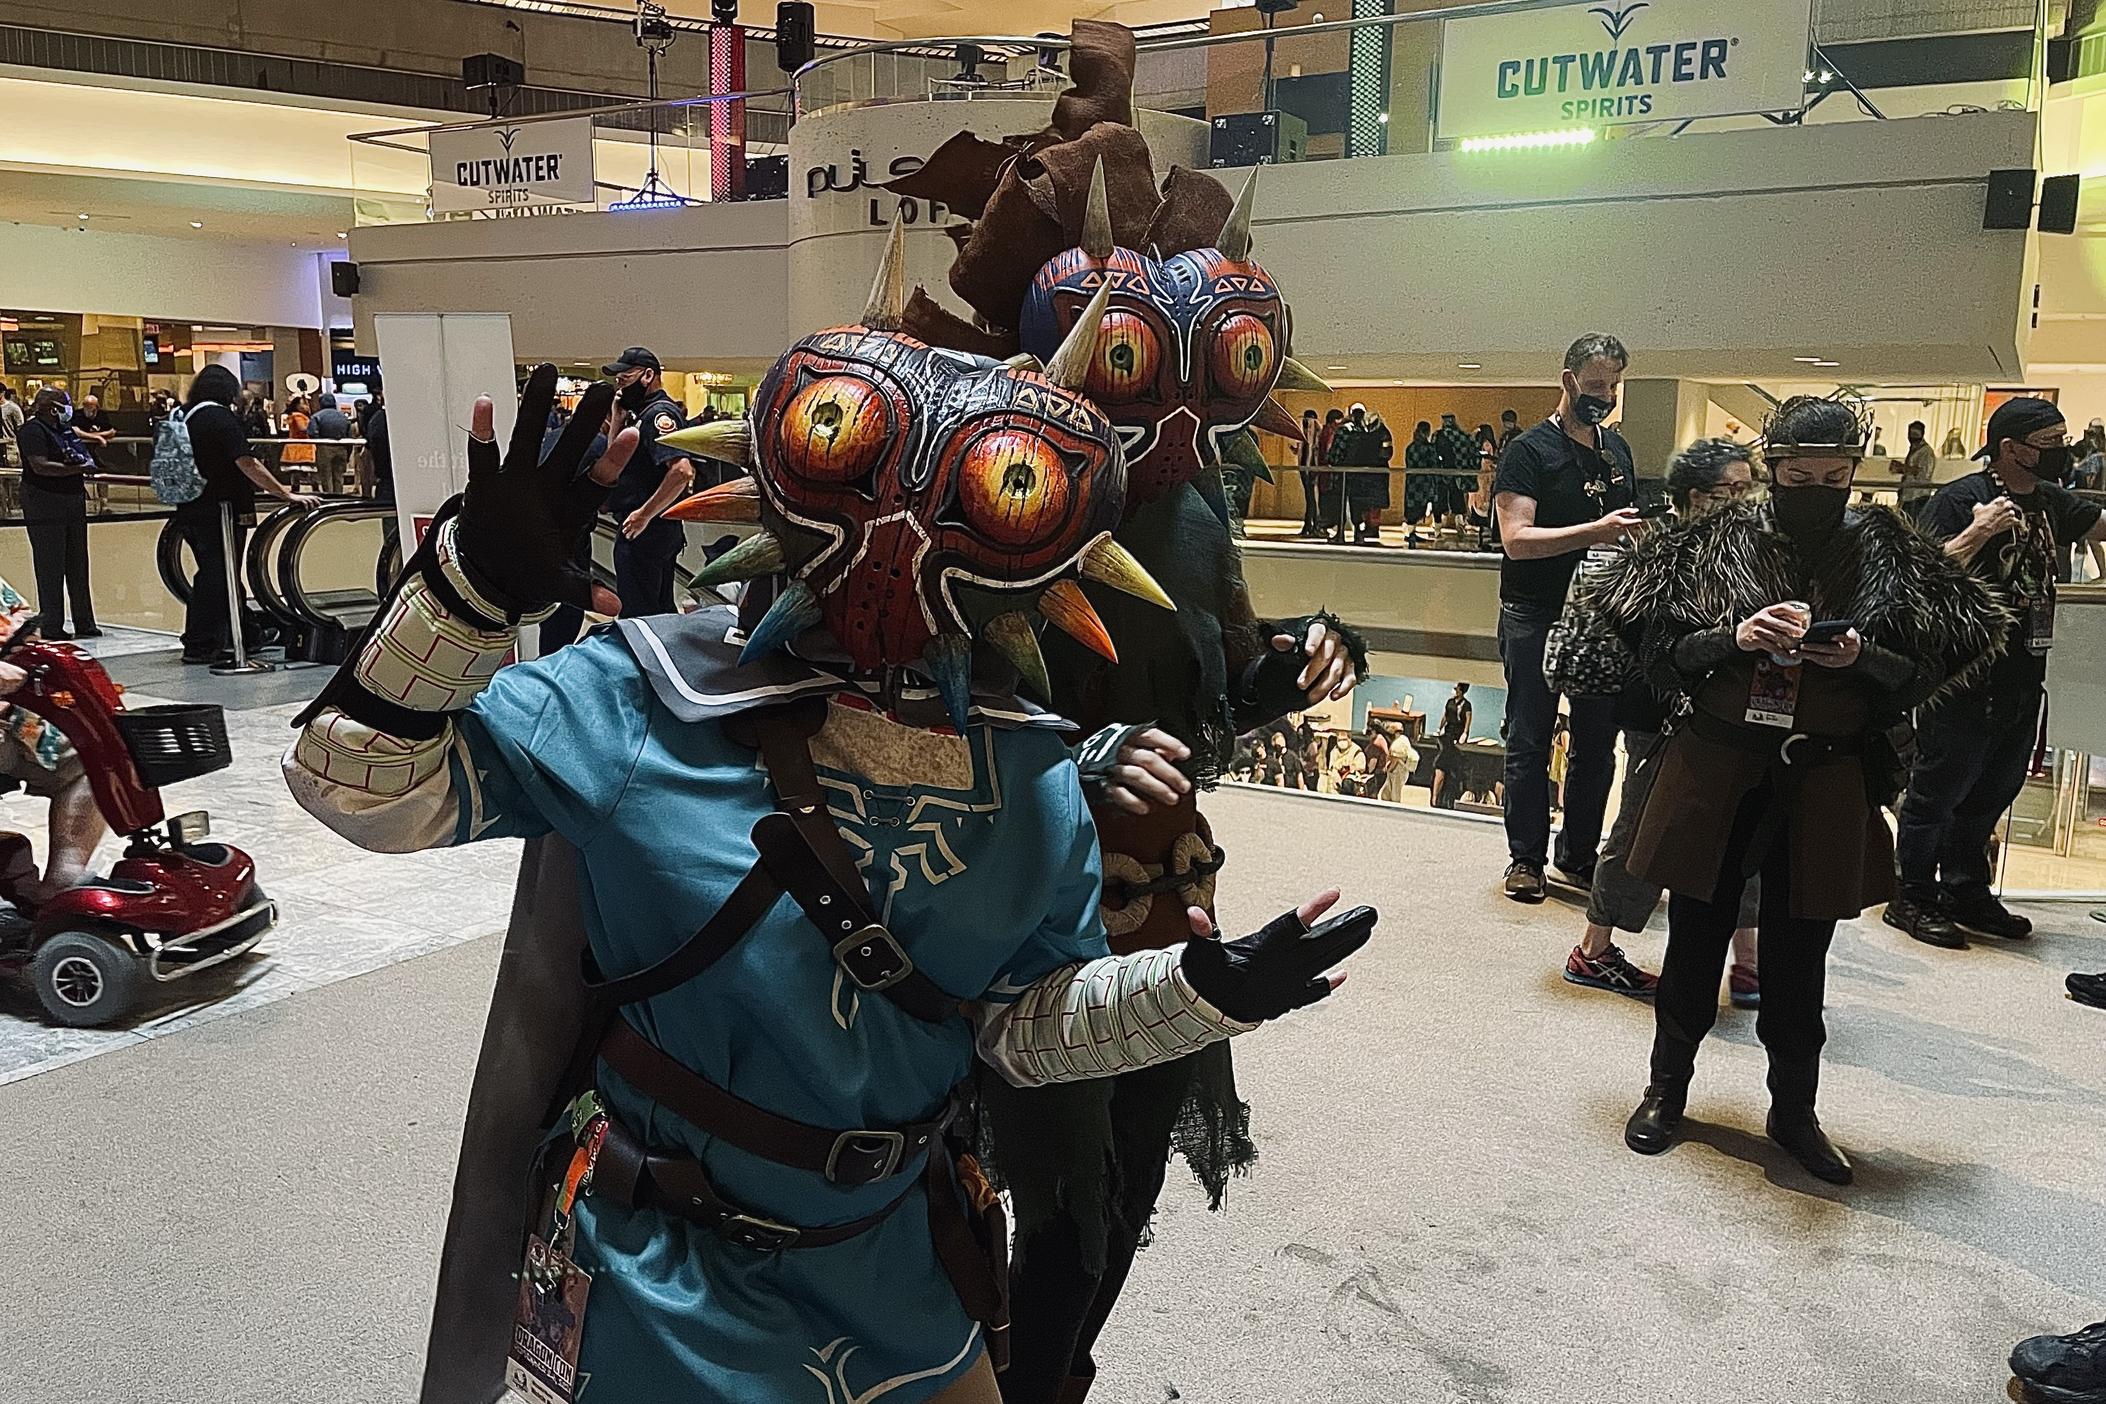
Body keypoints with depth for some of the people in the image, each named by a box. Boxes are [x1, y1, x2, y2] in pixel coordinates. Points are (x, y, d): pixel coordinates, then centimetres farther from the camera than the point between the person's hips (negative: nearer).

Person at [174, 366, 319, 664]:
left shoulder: (184, 416, 12)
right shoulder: (219, 417, -13)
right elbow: (247, 464, -22)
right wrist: (287, 494, -22)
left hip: (189, 511, 8)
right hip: (219, 511, -8)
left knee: (211, 575, 17)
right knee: (217, 576, -2)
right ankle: (201, 646, 1)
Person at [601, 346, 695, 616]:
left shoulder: (659, 414, -15)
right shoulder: (646, 413, 17)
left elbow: (682, 471, -29)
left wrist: (644, 514, -24)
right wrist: (619, 415, 11)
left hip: (644, 531, -11)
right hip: (663, 531, 11)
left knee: (636, 614, -7)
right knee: (660, 611, 18)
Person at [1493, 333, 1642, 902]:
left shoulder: (1616, 448, 13)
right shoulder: (1530, 450, -8)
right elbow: (1516, 539, -19)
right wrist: (1594, 532, -28)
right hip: (1536, 616, -6)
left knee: (1598, 742, 10)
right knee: (1529, 742, 2)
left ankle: (1578, 855, 21)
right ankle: (1526, 857, 11)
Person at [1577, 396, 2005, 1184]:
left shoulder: (1884, 550, 1)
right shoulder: (1721, 540, -2)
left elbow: (1929, 665, 3)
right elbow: (1657, 641, -3)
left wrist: (1862, 657, -16)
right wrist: (1734, 636, -19)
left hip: (1826, 783, 1)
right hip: (1715, 770, 0)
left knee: (1799, 959, 11)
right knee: (1696, 941, 11)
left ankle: (1794, 1111, 30)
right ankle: (1667, 1088, 30)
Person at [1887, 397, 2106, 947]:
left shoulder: (2052, 501, 11)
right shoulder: (1959, 499, -12)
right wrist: (1977, 535, -28)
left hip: (2023, 679, 8)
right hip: (1963, 680, -8)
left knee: (1992, 793, 16)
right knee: (1938, 792, 0)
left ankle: (1966, 892, 28)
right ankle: (1911, 899, 10)